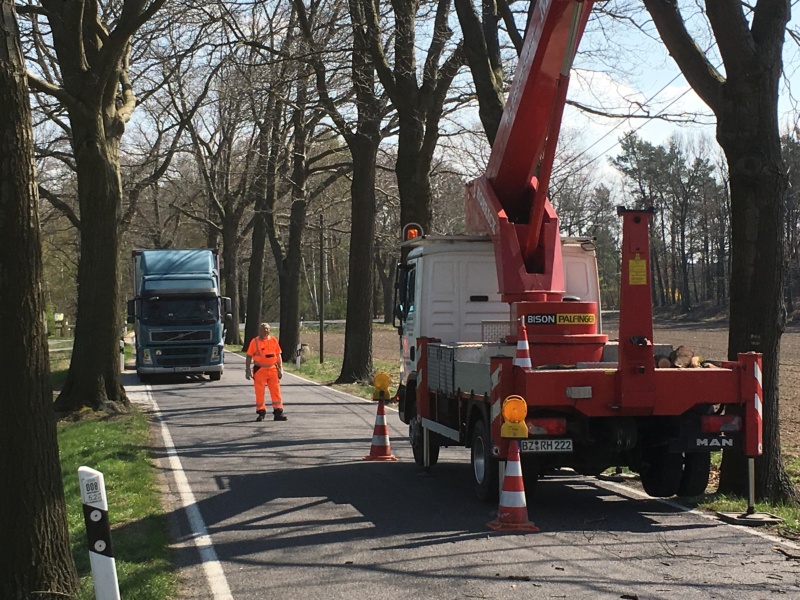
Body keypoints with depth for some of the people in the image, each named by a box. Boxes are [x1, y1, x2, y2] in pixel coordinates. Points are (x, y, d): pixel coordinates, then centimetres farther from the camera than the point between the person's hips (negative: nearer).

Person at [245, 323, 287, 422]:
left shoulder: (273, 340, 7)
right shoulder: (254, 342, -1)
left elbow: (278, 356, 12)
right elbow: (249, 357, 0)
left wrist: (280, 369, 6)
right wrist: (247, 370, -5)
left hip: (272, 369, 2)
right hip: (259, 370, -2)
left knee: (276, 391, 1)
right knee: (259, 392, 3)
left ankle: (278, 412, 6)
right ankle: (261, 413, 13)